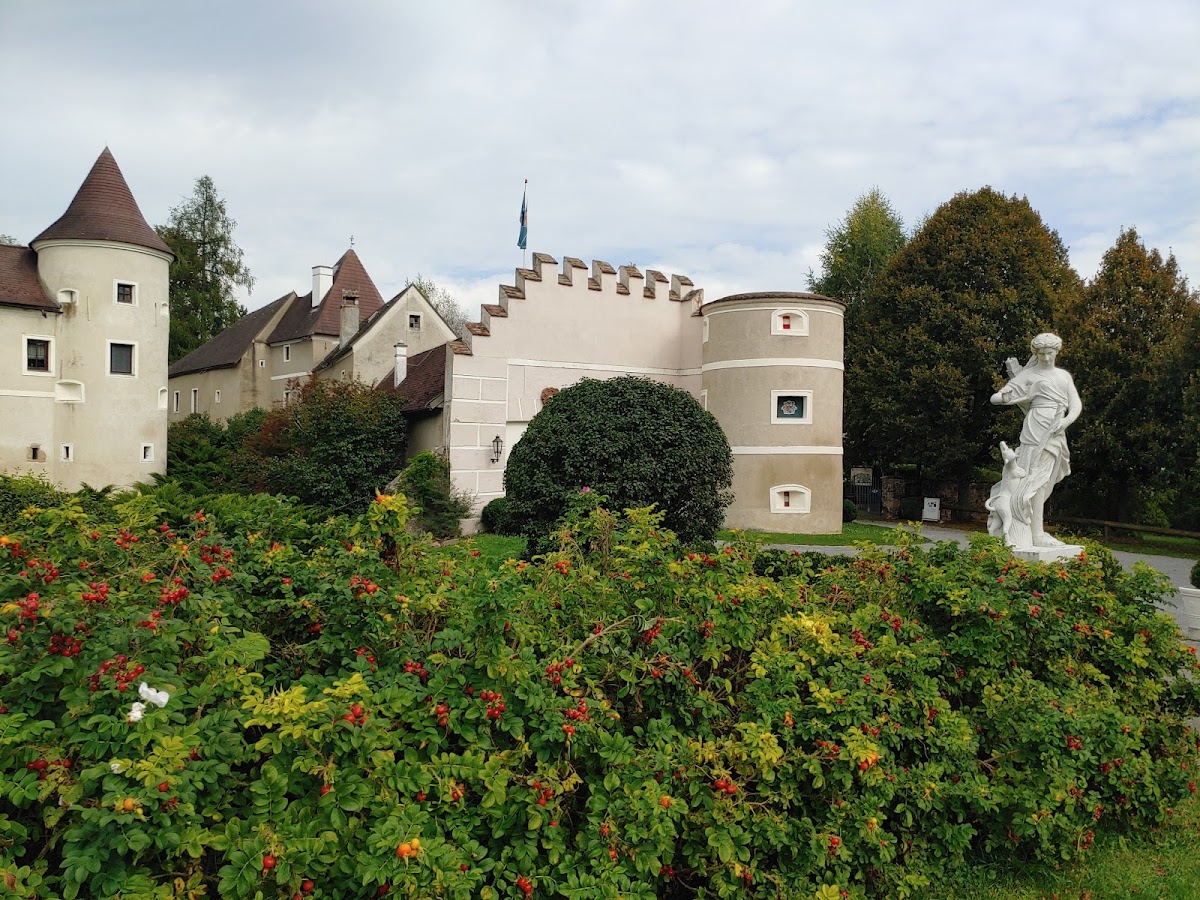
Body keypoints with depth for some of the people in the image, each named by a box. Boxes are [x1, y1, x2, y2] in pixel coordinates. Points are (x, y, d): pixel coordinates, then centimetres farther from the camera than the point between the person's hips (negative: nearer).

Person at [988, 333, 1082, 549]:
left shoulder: (1064, 376, 16)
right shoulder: (1029, 376, 2)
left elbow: (1076, 404, 10)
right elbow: (998, 398, 2)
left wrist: (1067, 420, -8)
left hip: (1055, 434, 6)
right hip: (1037, 432, -6)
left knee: (1042, 482, 8)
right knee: (1038, 480, -11)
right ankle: (1036, 535, -11)